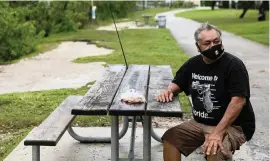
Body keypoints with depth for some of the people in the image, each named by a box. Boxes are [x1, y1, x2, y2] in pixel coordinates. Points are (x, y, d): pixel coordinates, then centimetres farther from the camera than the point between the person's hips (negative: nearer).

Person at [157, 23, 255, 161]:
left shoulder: (233, 65, -16)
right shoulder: (193, 63, 4)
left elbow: (238, 100, -25)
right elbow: (177, 83, 18)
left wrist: (217, 132, -32)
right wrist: (169, 91, -9)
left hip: (232, 125, -6)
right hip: (199, 123, 7)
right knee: (169, 138, -7)